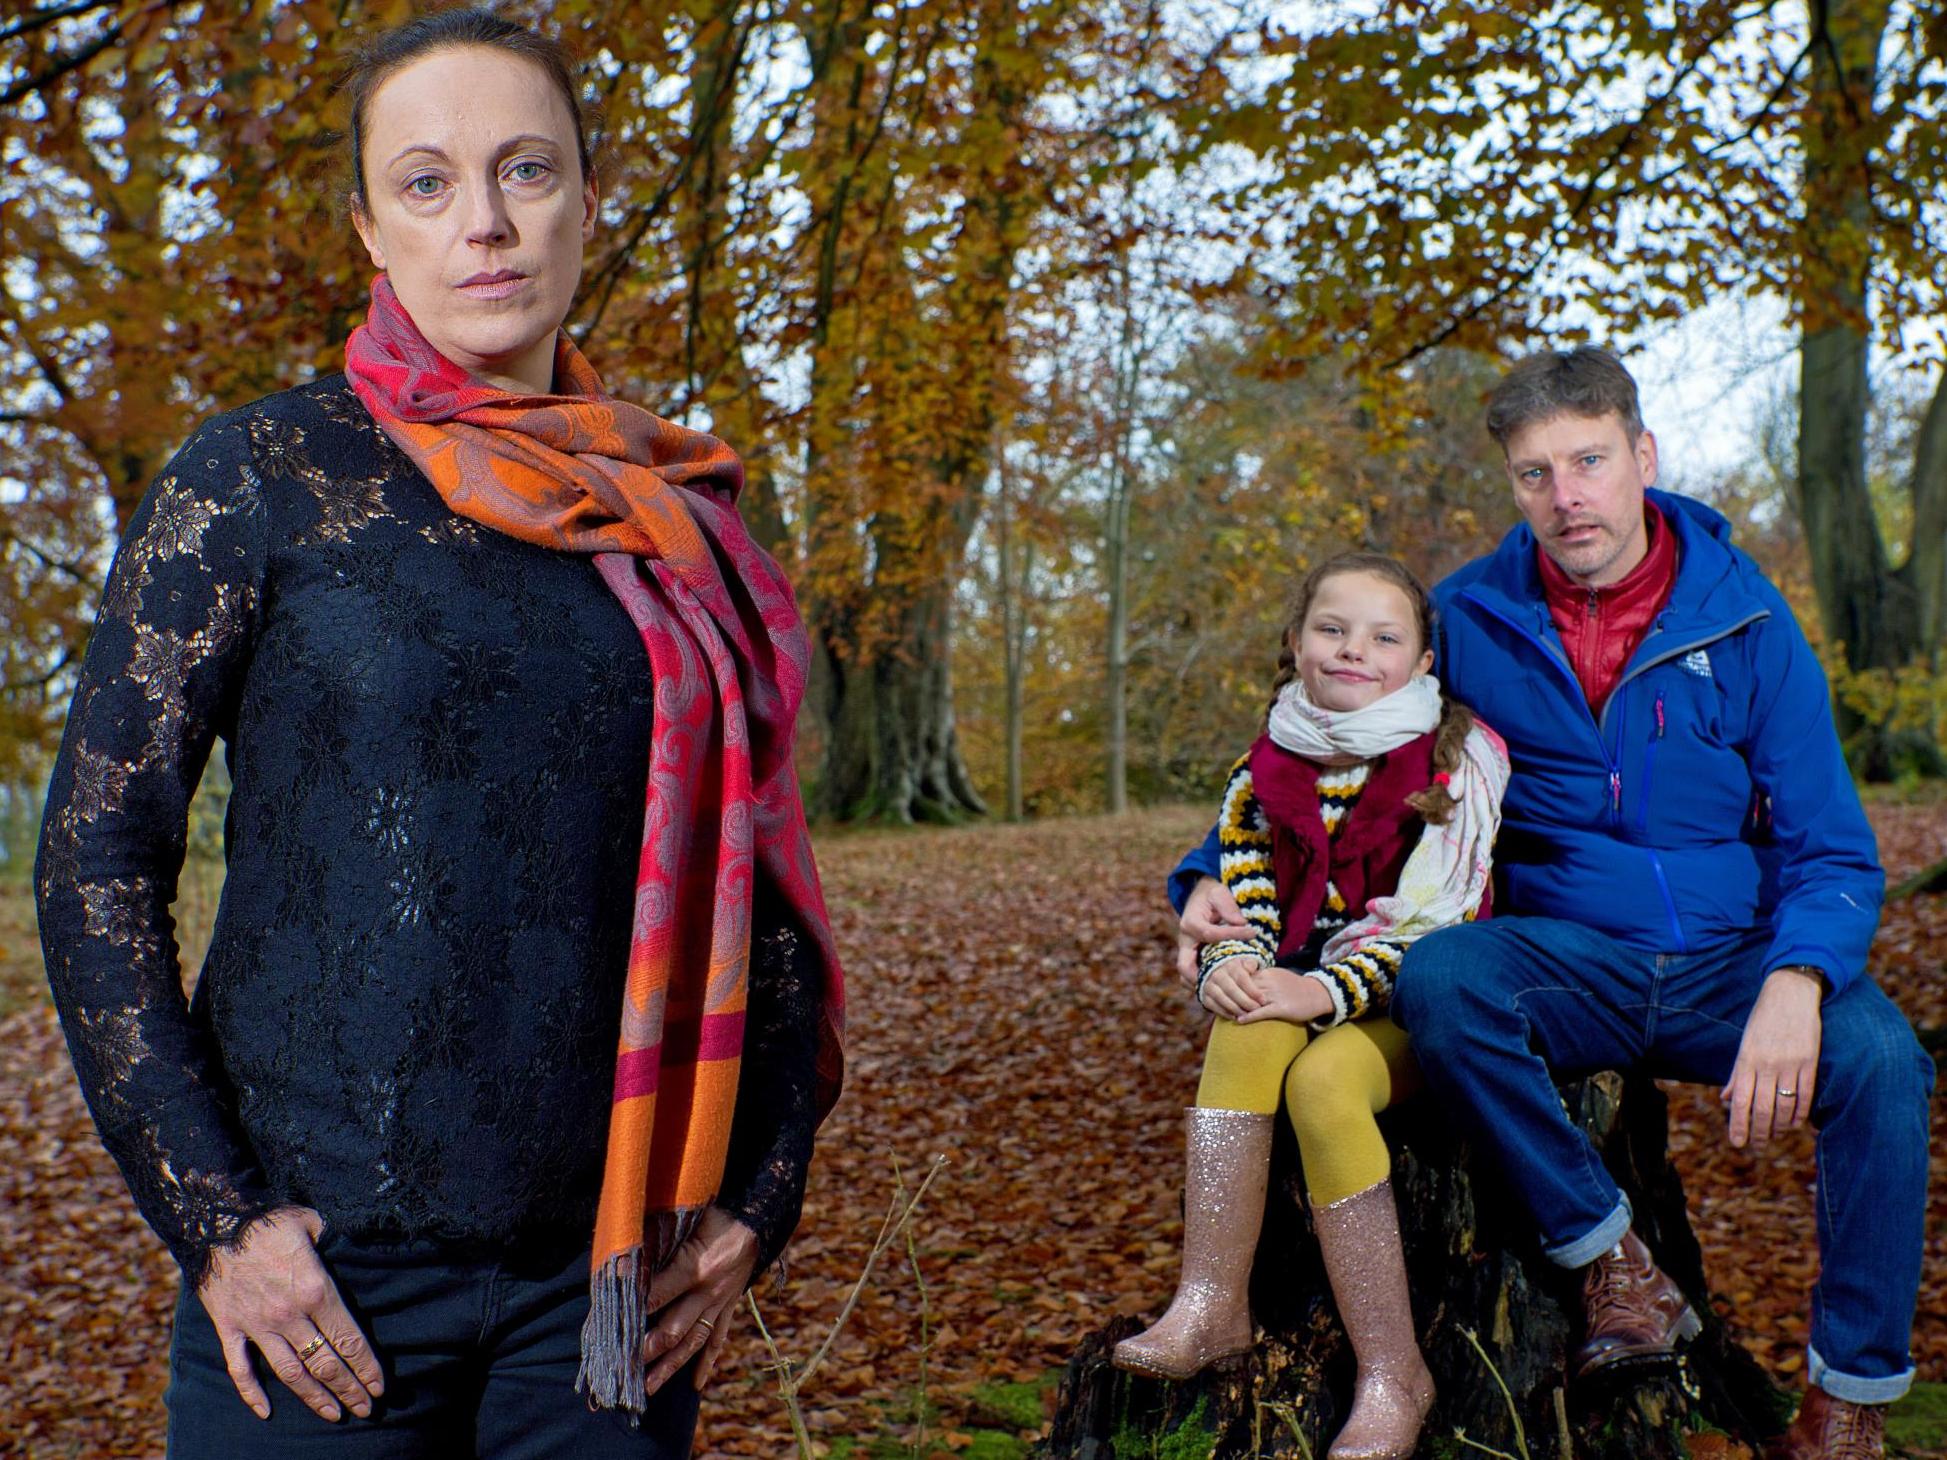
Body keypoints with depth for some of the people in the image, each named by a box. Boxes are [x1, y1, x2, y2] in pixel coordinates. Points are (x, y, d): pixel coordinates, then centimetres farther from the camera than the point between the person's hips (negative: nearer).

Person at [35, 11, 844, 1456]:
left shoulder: (678, 514, 6)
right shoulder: (262, 476, -3)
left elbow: (759, 871, 11)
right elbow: (97, 858, -5)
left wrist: (756, 1197, 4)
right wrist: (213, 1218, -10)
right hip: (324, 1276, -3)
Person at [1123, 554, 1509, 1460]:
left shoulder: (1457, 761, -6)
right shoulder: (1262, 773, 7)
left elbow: (1435, 919, -14)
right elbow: (1242, 904, 5)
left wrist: (1328, 992, -26)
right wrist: (1229, 965, -18)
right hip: (1301, 997, 4)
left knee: (1323, 1078, -34)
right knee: (1244, 1035, -30)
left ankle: (1393, 1377, -27)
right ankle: (1210, 1308, -31)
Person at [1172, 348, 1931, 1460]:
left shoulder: (1745, 622, -3)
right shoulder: (1470, 618, 0)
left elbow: (1832, 853, -4)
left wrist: (1794, 983, -25)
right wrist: (1219, 874, -3)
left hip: (1731, 965, 0)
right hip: (1572, 963, 1)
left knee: (1877, 1057, -31)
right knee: (1436, 979, -32)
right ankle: (1611, 1258, -15)